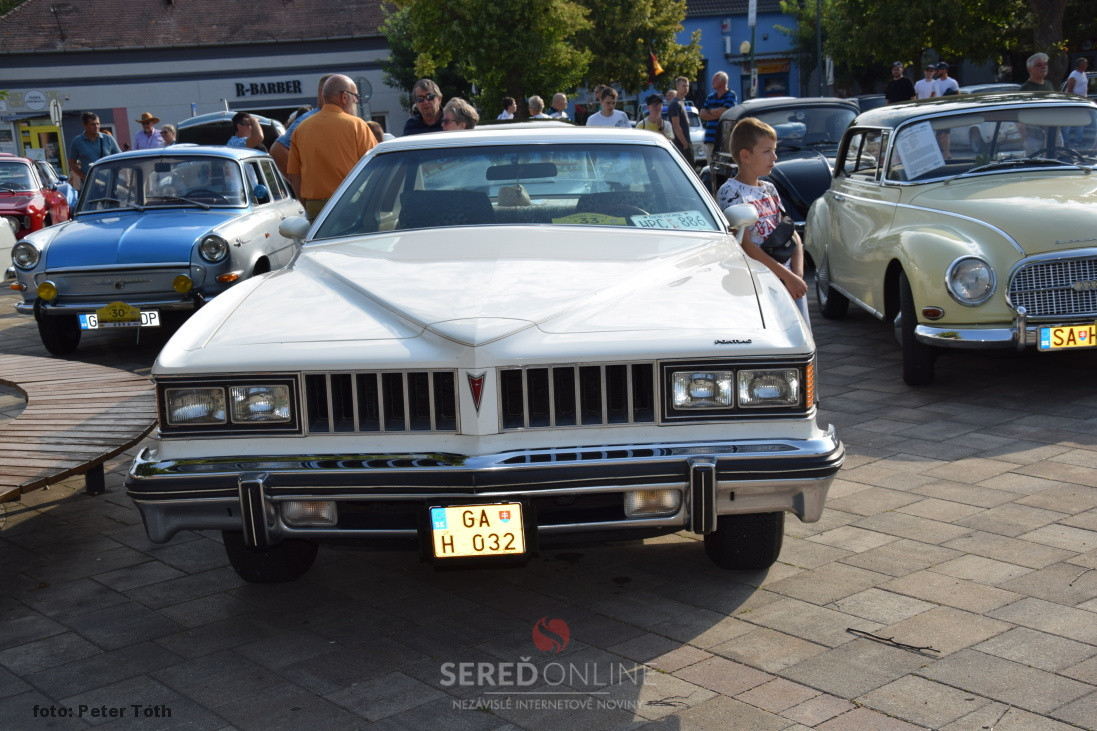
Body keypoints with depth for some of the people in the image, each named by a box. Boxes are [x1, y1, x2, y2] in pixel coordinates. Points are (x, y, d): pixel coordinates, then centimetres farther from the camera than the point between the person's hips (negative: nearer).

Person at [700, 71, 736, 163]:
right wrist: (717, 114, -7)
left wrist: (710, 111, 3)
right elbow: (702, 114, 7)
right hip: (710, 139, 6)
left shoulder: (730, 96, 1)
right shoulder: (710, 97, 19)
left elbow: (724, 111, -15)